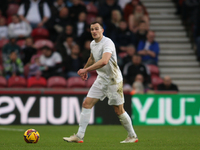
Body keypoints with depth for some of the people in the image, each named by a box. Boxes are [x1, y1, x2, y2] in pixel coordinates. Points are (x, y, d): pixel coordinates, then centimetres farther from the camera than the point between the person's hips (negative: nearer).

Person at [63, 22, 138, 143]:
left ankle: (132, 136, 17)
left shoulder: (108, 43, -20)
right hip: (101, 79, 8)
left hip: (114, 80, -8)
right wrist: (85, 70, 34)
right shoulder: (93, 44, 7)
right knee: (87, 104, -4)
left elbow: (104, 61, -36)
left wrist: (86, 69, -35)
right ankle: (79, 136, -4)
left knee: (119, 111, -1)